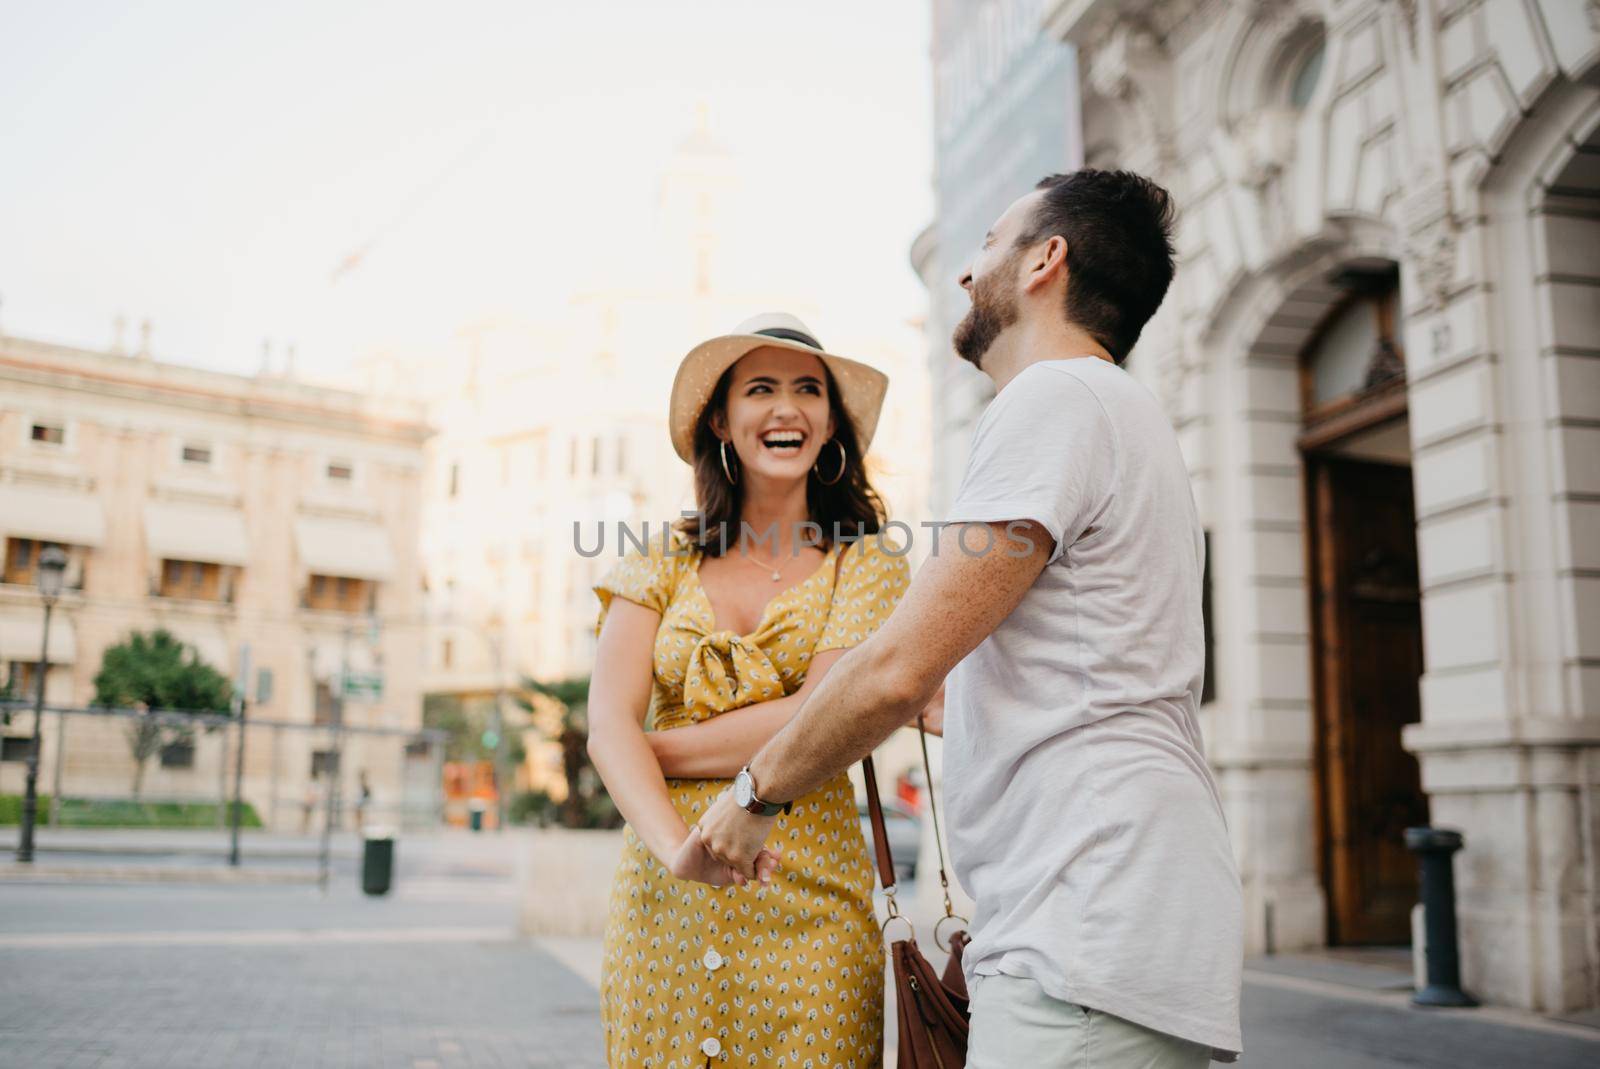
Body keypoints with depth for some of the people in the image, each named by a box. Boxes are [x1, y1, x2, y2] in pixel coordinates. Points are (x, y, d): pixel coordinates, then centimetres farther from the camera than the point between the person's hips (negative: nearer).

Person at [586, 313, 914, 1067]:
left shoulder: (864, 564, 2)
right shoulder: (663, 563, 7)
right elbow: (607, 723, -5)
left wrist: (658, 747, -6)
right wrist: (675, 847, -22)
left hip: (805, 910, -2)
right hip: (662, 899, 2)